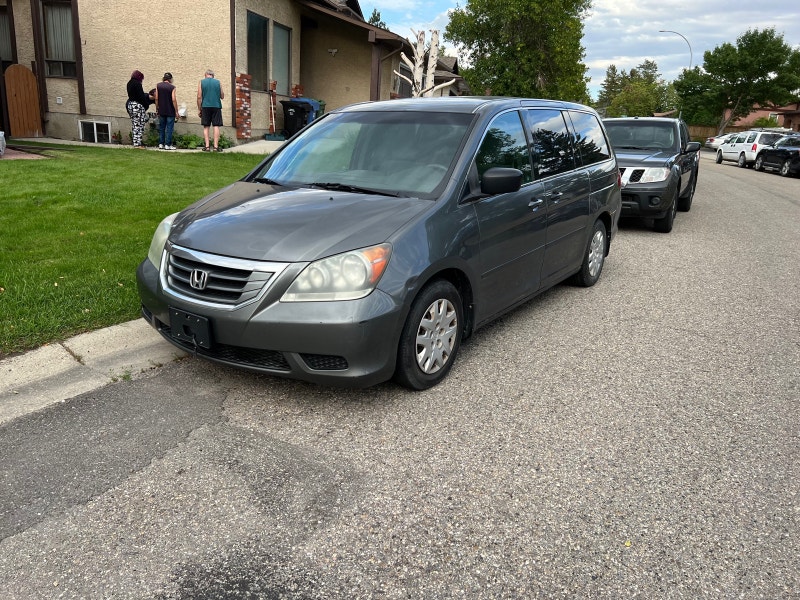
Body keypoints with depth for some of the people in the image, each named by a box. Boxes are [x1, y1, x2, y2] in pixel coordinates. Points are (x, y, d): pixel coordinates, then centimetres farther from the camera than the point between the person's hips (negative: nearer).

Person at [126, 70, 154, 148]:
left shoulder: (129, 84, 12)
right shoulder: (137, 84, -13)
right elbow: (141, 96, -16)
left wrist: (148, 96, 21)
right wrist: (146, 106, -5)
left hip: (130, 105, 9)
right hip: (138, 105, -9)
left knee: (134, 125, 12)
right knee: (139, 125, -6)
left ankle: (135, 143, 15)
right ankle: (137, 143, -8)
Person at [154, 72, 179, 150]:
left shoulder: (158, 86, 4)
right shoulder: (172, 87, -8)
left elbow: (156, 99, 4)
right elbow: (174, 100, -12)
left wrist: (157, 109, 13)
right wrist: (176, 112, -7)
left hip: (161, 111, 4)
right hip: (170, 111, -4)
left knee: (161, 128, 12)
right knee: (169, 128, -1)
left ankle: (161, 144, 12)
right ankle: (168, 145, -2)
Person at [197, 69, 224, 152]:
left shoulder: (201, 82, 5)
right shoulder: (217, 82, 7)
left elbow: (199, 97, 0)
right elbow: (222, 96, 10)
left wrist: (199, 109, 6)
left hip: (205, 107, 0)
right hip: (216, 106, 0)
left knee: (206, 127, 4)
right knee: (216, 126, 0)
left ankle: (207, 146, -1)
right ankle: (216, 146, -5)